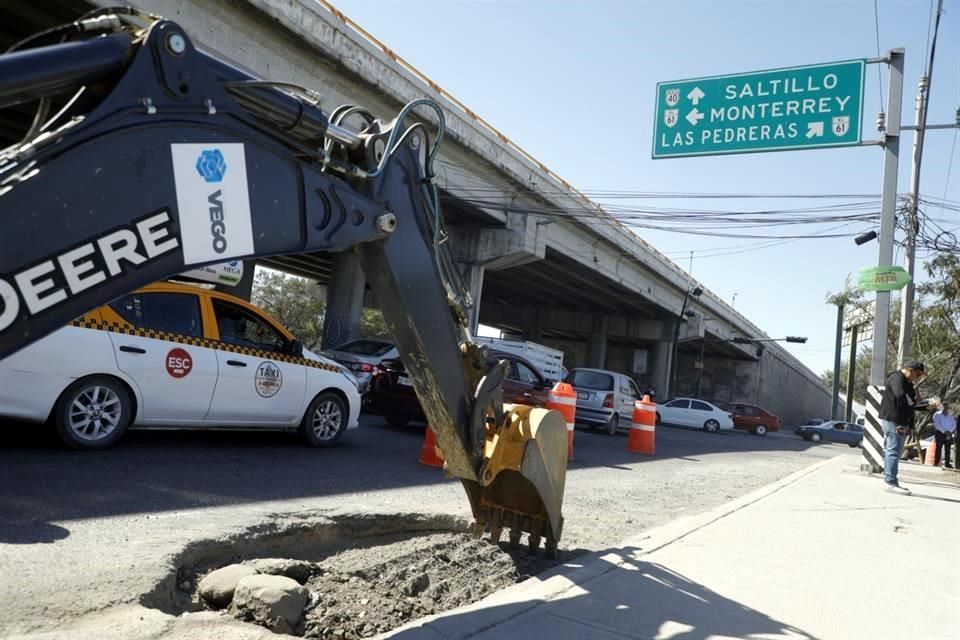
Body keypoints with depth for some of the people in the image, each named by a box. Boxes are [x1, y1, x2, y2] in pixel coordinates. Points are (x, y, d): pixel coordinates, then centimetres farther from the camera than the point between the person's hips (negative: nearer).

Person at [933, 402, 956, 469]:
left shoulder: (950, 416, 18)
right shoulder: (937, 415, 4)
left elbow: (954, 425, 8)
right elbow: (937, 425, -8)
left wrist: (949, 431, -11)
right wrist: (945, 431, -17)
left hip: (948, 434, 4)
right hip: (940, 433, -4)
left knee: (947, 449, 0)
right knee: (938, 448, -8)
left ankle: (947, 463, 2)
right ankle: (936, 463, -8)